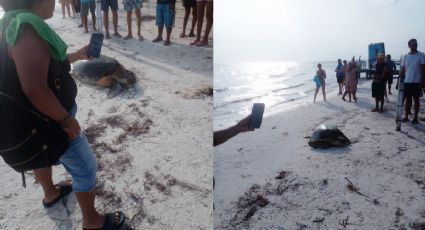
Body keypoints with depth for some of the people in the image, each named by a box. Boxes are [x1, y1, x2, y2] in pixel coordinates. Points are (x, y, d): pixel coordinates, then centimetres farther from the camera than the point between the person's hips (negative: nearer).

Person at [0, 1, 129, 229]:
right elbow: (34, 89, -35)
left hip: (38, 117, 11)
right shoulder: (26, 27, -30)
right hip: (50, 119, -10)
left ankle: (50, 193, 58)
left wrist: (78, 55, 19)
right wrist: (66, 119, -25)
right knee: (86, 168, 5)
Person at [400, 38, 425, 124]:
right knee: (408, 99, 9)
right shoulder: (405, 57, 6)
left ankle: (415, 117, 11)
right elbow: (402, 70, 9)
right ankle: (406, 116, 16)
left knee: (416, 100, 4)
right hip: (407, 81, 3)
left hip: (417, 82, -2)